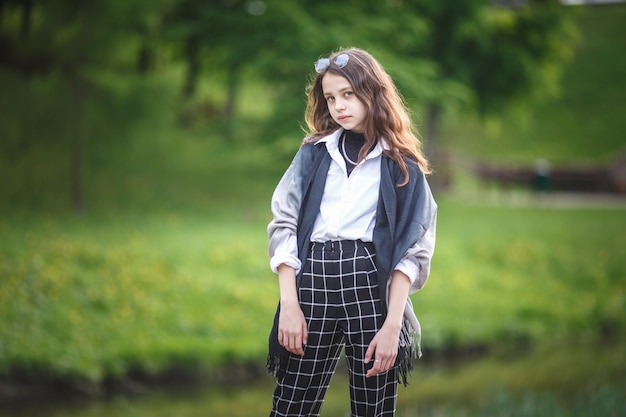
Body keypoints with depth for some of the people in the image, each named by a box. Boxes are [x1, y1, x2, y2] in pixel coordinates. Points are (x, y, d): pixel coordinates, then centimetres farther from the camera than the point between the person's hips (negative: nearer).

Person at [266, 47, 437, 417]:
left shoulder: (402, 166, 6)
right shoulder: (314, 153, 12)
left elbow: (412, 249, 0)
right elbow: (284, 225, 7)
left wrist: (392, 324, -11)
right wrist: (289, 304, -4)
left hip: (372, 286, -1)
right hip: (312, 283, 2)